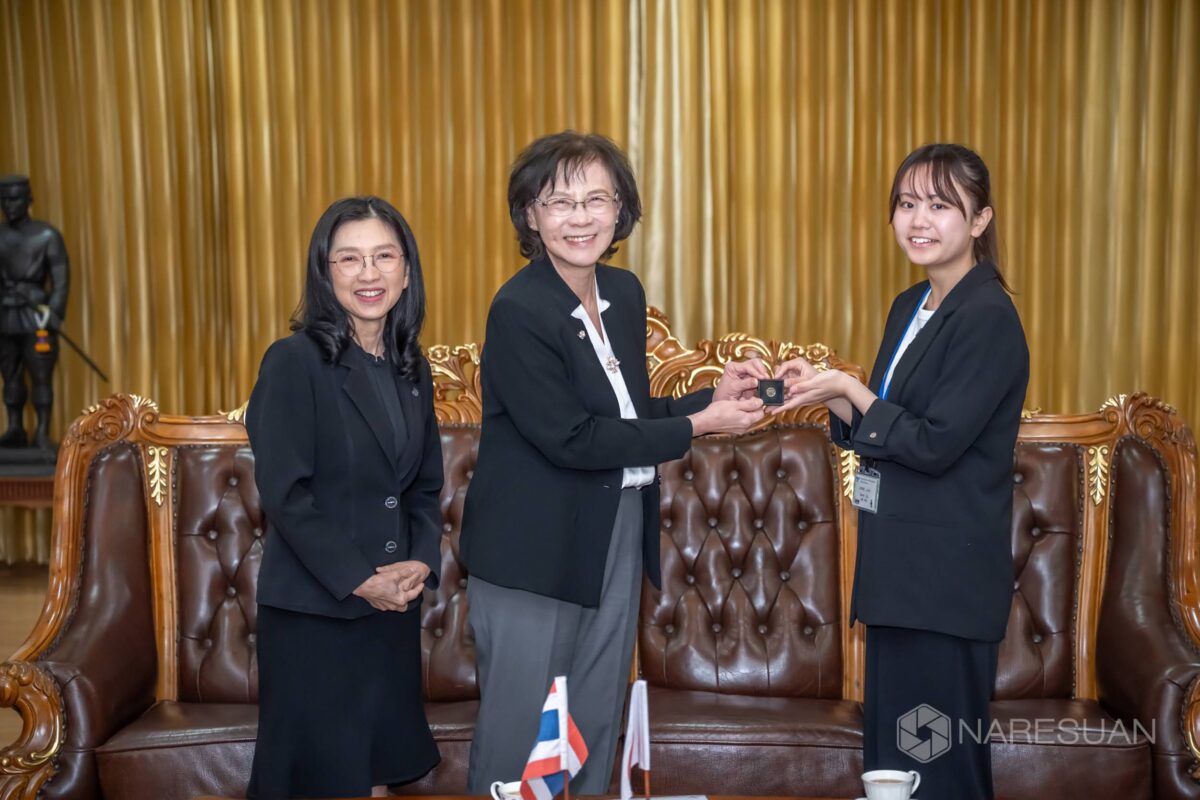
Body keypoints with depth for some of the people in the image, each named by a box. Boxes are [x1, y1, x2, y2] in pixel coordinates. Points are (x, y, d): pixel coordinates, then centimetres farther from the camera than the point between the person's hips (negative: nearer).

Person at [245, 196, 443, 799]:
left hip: (394, 609, 5)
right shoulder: (295, 362, -11)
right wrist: (359, 581, -16)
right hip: (312, 612, -5)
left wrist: (421, 562, -4)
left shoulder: (412, 371, 8)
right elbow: (284, 494, -15)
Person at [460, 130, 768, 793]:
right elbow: (571, 439, -21)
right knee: (517, 737, 6)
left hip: (617, 538, 7)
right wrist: (695, 426, -17)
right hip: (534, 555, -7)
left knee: (597, 728, 17)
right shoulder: (518, 310, -17)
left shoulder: (624, 292, 5)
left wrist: (712, 397, -3)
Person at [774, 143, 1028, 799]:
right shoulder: (909, 308, 11)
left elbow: (934, 445, -20)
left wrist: (847, 389, -10)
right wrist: (828, 395, -1)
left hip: (948, 575, -9)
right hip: (899, 563, 9)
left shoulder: (988, 318, -15)